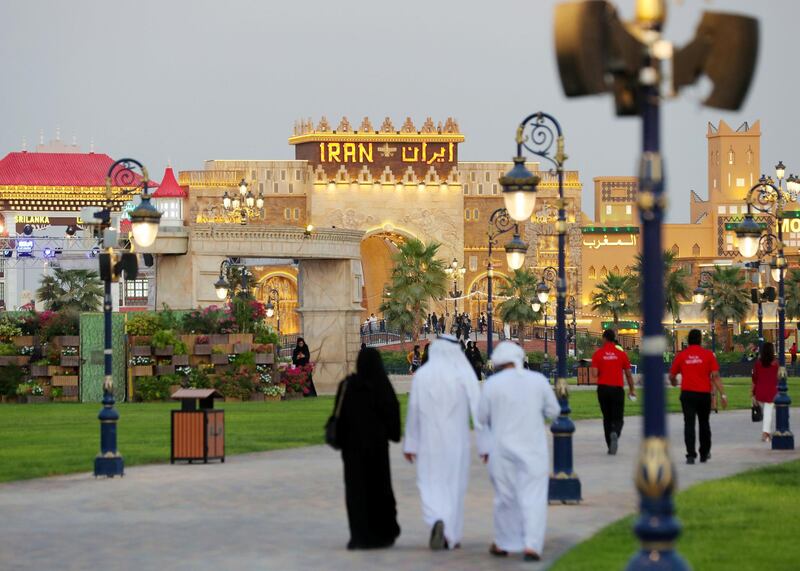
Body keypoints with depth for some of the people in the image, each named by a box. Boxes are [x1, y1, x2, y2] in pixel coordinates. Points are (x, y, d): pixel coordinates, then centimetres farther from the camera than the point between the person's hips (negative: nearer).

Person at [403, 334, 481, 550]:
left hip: (430, 440, 0)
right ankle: (451, 536, 16)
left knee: (431, 486, 7)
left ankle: (437, 521, -21)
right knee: (454, 486, 13)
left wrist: (410, 444, 9)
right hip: (456, 441, 0)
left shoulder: (421, 375, -3)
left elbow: (413, 412, 0)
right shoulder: (465, 375, -7)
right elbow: (478, 409, -12)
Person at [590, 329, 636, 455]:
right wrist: (632, 389, 15)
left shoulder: (598, 354, -3)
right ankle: (615, 433, -28)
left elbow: (594, 374, -10)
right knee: (618, 419, 5)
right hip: (617, 389, -1)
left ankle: (610, 447, 14)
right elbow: (628, 374, 3)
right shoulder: (621, 353, -1)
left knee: (607, 418, 14)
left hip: (603, 389, 1)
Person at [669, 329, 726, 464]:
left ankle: (691, 454, -11)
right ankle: (704, 454, 25)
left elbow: (672, 376, 8)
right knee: (704, 424, 16)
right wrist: (723, 394, -5)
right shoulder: (708, 355, -2)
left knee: (689, 424, -2)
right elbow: (715, 376, -7)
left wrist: (674, 382, 32)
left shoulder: (681, 355, 1)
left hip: (687, 393, -1)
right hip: (704, 394, 1)